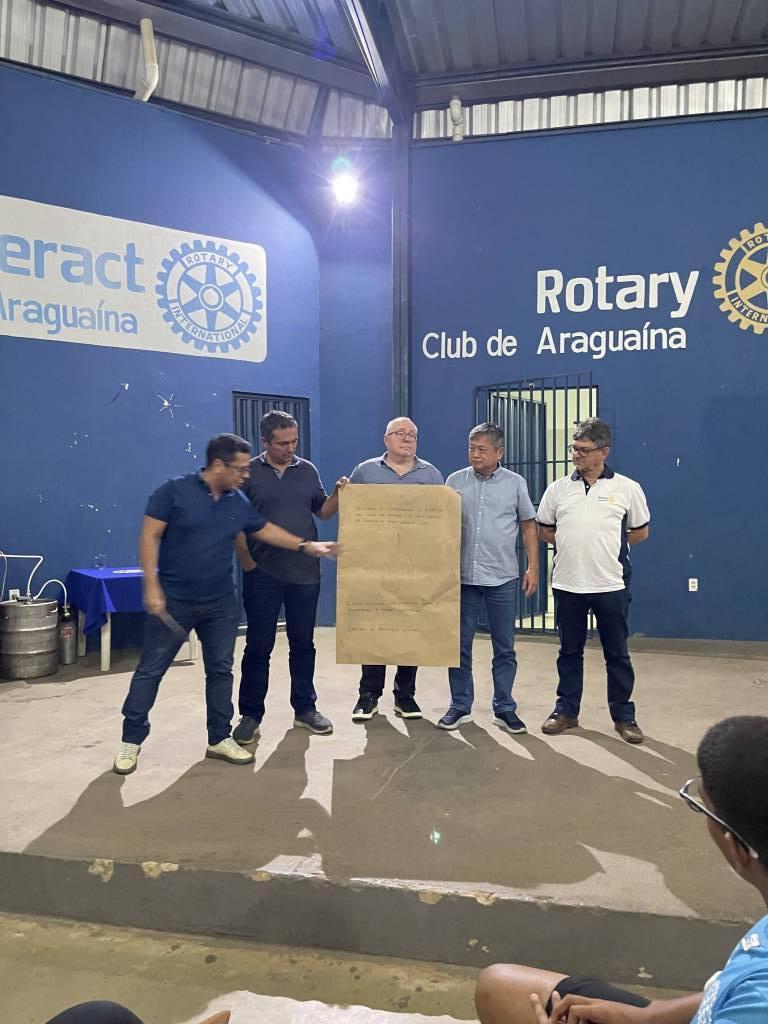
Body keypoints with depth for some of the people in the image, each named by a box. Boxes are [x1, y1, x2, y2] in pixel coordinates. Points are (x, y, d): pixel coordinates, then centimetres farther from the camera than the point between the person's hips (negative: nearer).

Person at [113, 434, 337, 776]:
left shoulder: (239, 503, 4)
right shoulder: (175, 491, -12)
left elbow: (265, 530, 18)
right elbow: (150, 537, -12)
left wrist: (307, 546, 13)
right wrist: (152, 586, -17)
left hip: (220, 603, 5)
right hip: (173, 600, -5)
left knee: (220, 670, 10)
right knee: (151, 670, 3)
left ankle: (220, 739, 24)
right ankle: (131, 740, 18)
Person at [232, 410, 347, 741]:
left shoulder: (307, 471, 8)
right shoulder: (248, 473, -2)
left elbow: (323, 511, 11)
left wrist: (338, 494, -7)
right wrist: (246, 560, -7)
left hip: (306, 573, 3)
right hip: (263, 574, -3)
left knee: (303, 643, 12)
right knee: (258, 646, 5)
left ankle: (305, 708, 25)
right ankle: (251, 715, 16)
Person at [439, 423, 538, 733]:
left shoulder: (515, 483, 2)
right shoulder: (455, 481, 3)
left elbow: (529, 526, 7)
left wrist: (533, 567, 1)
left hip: (502, 579, 0)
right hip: (462, 577, 1)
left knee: (504, 648, 7)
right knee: (460, 645, 8)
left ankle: (504, 708, 19)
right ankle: (460, 706, 20)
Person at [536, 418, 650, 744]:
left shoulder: (627, 488, -2)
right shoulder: (558, 488, 4)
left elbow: (640, 532, 7)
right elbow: (545, 531, 13)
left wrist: (606, 545, 4)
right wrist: (574, 544, 4)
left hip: (611, 585, -2)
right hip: (567, 584, 2)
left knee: (617, 654, 9)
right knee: (569, 652, 13)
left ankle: (623, 716, 22)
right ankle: (566, 710, 26)